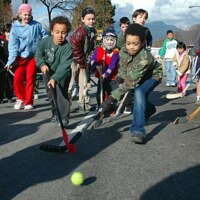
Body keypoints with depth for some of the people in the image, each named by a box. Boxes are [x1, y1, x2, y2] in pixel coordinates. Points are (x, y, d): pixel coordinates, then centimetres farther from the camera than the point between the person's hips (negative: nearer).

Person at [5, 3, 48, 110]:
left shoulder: (36, 25, -1)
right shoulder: (15, 27, -3)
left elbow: (45, 36, 7)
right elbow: (13, 45, -7)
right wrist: (11, 60, -15)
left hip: (33, 56, 0)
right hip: (20, 57, 0)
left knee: (30, 79, 2)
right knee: (17, 78, -9)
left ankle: (28, 102, 14)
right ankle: (21, 98, 16)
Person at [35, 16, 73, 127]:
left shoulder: (67, 47, -31)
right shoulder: (45, 42, -19)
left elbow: (64, 66, -38)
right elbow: (38, 54, -7)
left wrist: (55, 78, -48)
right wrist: (42, 64, -27)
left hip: (62, 74, -5)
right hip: (48, 72, 5)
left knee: (62, 94, -16)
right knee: (51, 93, 16)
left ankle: (64, 118, -9)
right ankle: (55, 113, 36)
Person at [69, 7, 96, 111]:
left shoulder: (93, 32, 2)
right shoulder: (79, 32, -23)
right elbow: (75, 49, -22)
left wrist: (86, 61, 2)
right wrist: (82, 64, -15)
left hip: (83, 61, 7)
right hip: (74, 60, -7)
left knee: (84, 83, 9)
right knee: (70, 83, -4)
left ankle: (84, 103, 17)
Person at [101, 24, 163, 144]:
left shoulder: (145, 58, -40)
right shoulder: (123, 52, -20)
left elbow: (131, 81, -45)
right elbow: (122, 70, -1)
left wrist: (113, 97, -49)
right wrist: (119, 80, -20)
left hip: (153, 76, -8)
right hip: (138, 76, 8)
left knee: (139, 92, -31)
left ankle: (138, 130, -33)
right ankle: (149, 109, 35)